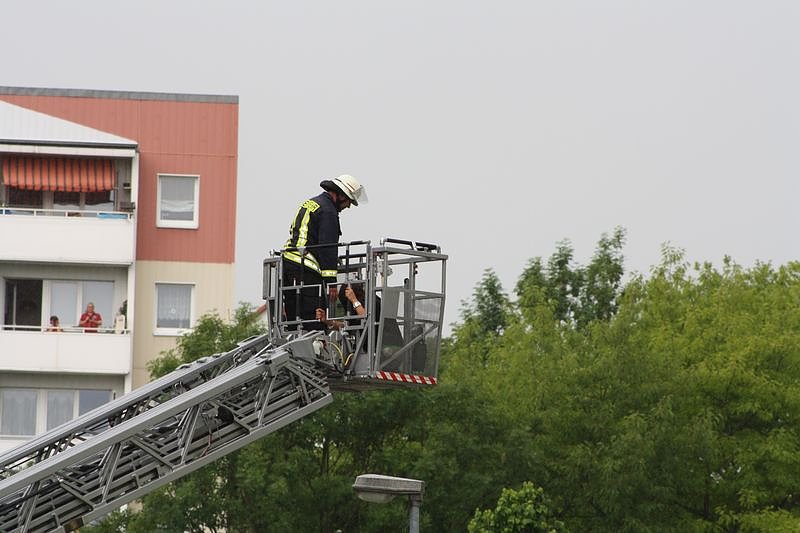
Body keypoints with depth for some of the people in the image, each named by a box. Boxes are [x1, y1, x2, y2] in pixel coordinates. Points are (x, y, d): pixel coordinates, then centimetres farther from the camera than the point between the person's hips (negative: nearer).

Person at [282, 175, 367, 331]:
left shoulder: (310, 203, 21)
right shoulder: (328, 211, -10)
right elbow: (328, 248, -15)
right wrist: (331, 282, -15)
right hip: (306, 271, -9)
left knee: (293, 319, 10)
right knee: (314, 322, -12)